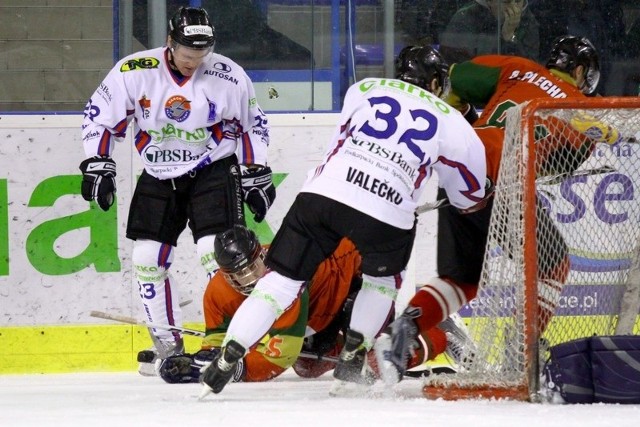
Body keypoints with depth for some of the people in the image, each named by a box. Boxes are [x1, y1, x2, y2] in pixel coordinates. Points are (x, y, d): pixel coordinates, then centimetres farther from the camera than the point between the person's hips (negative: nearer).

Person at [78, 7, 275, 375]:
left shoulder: (229, 77, -13)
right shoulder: (134, 72, -14)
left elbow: (253, 126, 1)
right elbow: (101, 115, -5)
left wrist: (257, 177, 0)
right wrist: (97, 165, -10)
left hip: (213, 171, -3)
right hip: (159, 176, 3)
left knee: (217, 253, -17)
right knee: (147, 259, 1)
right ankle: (168, 348, 12)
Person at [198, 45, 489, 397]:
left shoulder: (364, 90, 23)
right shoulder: (448, 121, 19)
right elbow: (469, 195, 27)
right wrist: (463, 200, 50)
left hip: (323, 192, 1)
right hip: (387, 210, -1)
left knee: (282, 279, 6)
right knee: (383, 278, 28)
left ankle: (226, 361, -6)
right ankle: (350, 367, 20)